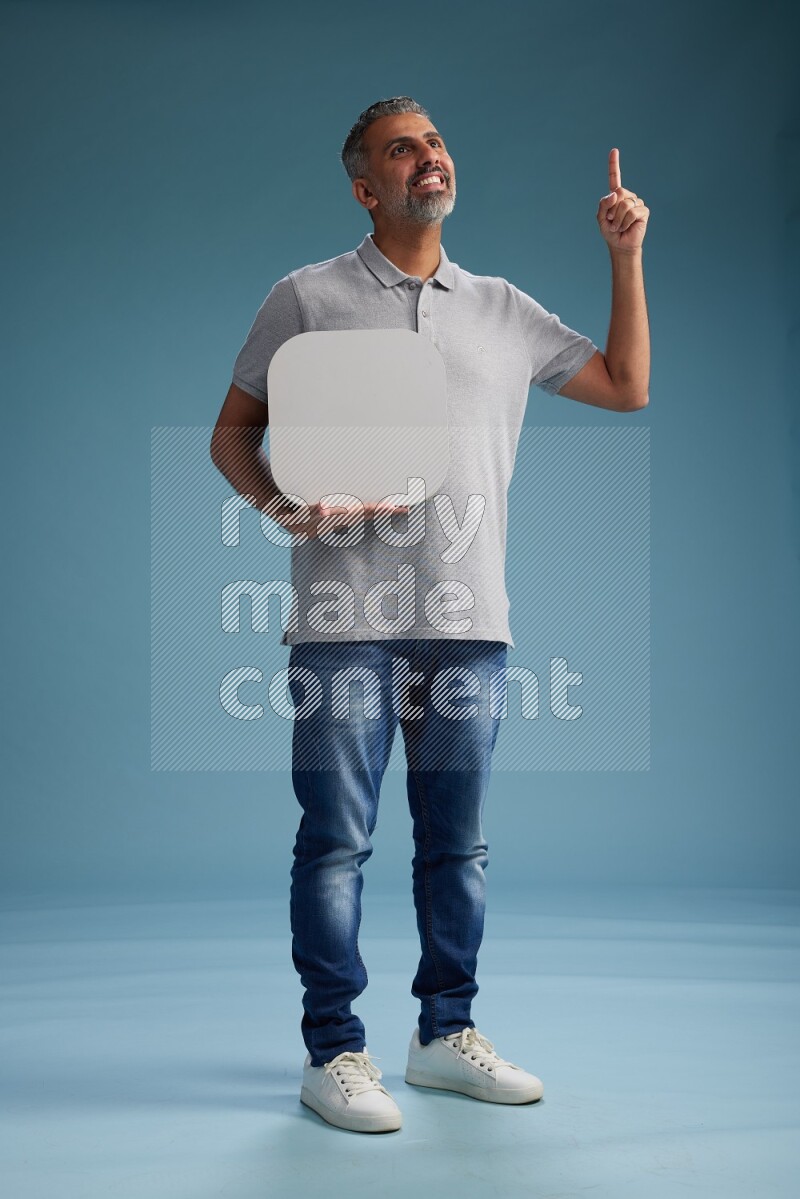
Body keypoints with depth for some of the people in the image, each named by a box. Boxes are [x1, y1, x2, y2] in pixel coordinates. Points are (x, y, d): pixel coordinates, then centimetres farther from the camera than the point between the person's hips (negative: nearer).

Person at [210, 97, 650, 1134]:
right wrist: (279, 502, -12)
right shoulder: (306, 298, 7)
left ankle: (447, 1033, 23)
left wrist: (625, 257, 14)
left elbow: (627, 387, 21)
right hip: (346, 619, -3)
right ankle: (333, 1050, 11)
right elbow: (231, 435, 8)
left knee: (457, 842, 9)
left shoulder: (504, 309, 17)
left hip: (469, 619, 4)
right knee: (336, 840, -1)